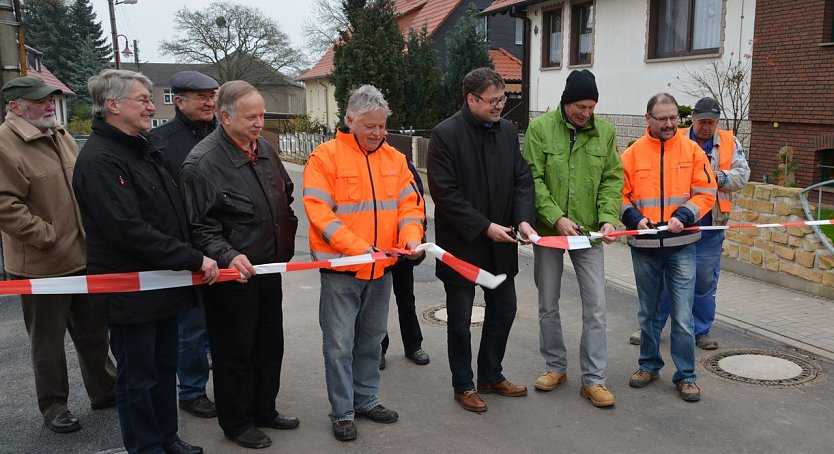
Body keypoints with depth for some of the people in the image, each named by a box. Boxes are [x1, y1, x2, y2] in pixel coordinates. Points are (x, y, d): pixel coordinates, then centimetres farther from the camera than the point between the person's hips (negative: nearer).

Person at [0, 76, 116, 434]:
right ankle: (53, 406, 25)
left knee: (93, 331, 18)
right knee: (48, 340, 9)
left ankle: (104, 390, 33)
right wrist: (49, 238, -20)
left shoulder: (60, 136, 11)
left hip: (84, 257, 7)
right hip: (41, 265, -7)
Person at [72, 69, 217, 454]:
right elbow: (130, 231, -27)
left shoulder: (142, 148, 12)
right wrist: (194, 260, -23)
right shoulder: (100, 161, -19)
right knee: (138, 376, 7)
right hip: (130, 291, -9)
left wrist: (190, 260, 14)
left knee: (165, 366, 19)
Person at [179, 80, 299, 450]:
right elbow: (199, 227, -17)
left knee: (270, 344, 18)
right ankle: (237, 423, 26)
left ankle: (264, 409, 37)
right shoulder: (202, 163, -17)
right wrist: (227, 256, -29)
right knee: (235, 352, 7)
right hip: (233, 277, -7)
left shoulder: (264, 149, 6)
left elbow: (285, 196, 20)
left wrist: (286, 238, 17)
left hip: (270, 270, 8)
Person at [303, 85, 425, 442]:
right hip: (340, 267, -5)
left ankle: (366, 399, 33)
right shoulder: (325, 156, -9)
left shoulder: (394, 158, 6)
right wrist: (358, 248, -23)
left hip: (381, 268, 5)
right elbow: (319, 212, -16)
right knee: (339, 343, 3)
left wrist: (411, 235, -14)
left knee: (371, 339, 17)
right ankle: (342, 412, 17)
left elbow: (409, 203, 7)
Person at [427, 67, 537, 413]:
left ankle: (491, 376, 35)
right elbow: (445, 193, -19)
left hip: (500, 243, 6)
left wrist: (524, 219, -13)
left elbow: (522, 178, 4)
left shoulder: (507, 131, 4)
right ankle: (463, 385, 26)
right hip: (461, 244, -6)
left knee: (503, 309, 16)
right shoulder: (445, 135, -15)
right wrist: (485, 227, -20)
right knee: (460, 319, 8)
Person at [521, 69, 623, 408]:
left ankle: (593, 379, 12)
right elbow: (532, 179, -11)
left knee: (595, 307, 1)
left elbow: (612, 180, 2)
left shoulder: (605, 132, 0)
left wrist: (608, 218, -13)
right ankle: (555, 366, 30)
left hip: (589, 232, 1)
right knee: (548, 305, 12)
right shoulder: (540, 128, -8)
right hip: (548, 230, -1)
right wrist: (556, 217, -19)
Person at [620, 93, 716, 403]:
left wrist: (683, 217, -16)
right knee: (647, 312, 15)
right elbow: (620, 195, 3)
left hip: (681, 246, -1)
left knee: (682, 316, 0)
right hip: (644, 247, 1)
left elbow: (706, 193, -2)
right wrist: (635, 218, -14)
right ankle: (649, 365, 32)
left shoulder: (692, 150, 0)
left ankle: (686, 375, 14)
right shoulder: (632, 154, 1)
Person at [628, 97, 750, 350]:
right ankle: (652, 327, 19)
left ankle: (701, 332, 23)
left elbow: (742, 175, 3)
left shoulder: (729, 143, 9)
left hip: (709, 227, 1)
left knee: (705, 280, 8)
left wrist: (715, 176, -14)